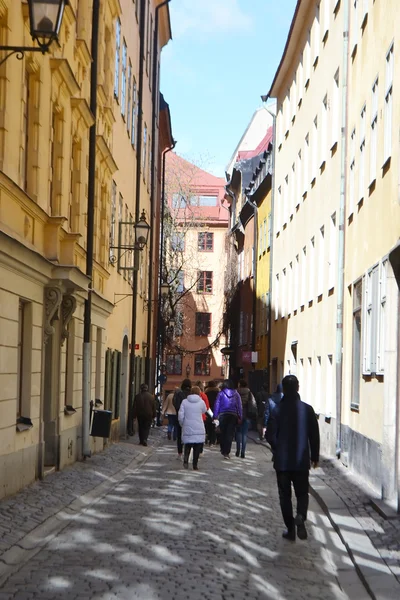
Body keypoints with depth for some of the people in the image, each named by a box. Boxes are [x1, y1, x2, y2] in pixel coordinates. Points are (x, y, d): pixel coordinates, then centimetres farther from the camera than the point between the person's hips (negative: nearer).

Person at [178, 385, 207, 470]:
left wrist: (182, 424, 13)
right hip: (199, 429, -1)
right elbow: (204, 411, 16)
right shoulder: (201, 402, -4)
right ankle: (195, 465, 6)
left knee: (187, 446, 14)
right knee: (197, 447, 6)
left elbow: (180, 415, -3)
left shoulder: (184, 402, -2)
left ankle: (186, 460, -7)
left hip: (187, 428, 1)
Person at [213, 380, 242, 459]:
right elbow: (239, 406, 3)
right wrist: (239, 417, 7)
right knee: (230, 434, 1)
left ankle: (223, 450, 20)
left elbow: (217, 405, -2)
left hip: (223, 415, 0)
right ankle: (226, 452, -7)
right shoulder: (236, 394, 3)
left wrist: (215, 416, 0)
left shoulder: (221, 394, -1)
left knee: (223, 434, 14)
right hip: (233, 415, 0)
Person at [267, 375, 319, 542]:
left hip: (282, 461, -1)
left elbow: (271, 435, -8)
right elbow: (314, 435, -1)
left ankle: (290, 529, 10)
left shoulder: (277, 409, -8)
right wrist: (315, 456, 11)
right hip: (302, 461, 1)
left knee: (285, 495, 10)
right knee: (302, 493, 13)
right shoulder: (307, 409, -5)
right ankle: (301, 516, -15)